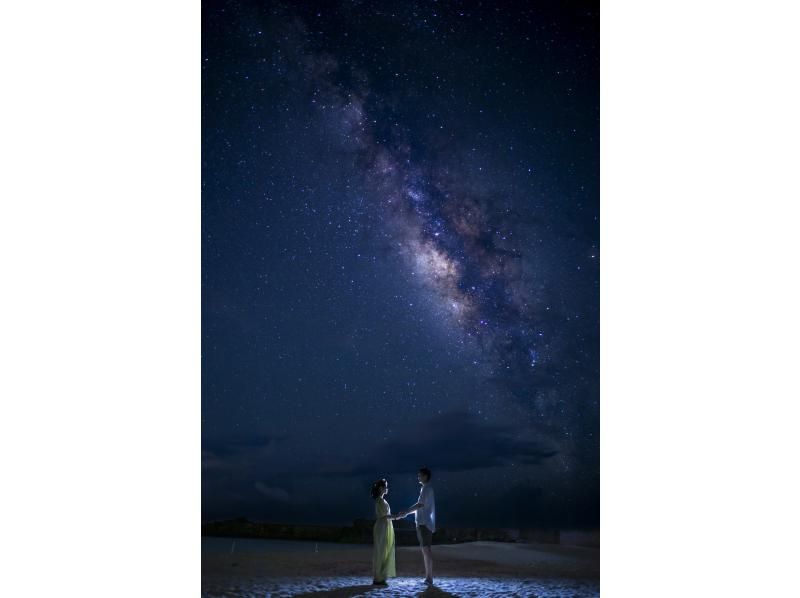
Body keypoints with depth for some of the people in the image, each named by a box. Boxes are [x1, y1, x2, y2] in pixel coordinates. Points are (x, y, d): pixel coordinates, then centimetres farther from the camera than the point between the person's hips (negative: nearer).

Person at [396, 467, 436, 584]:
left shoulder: (427, 488, -10)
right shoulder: (426, 489, 19)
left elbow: (420, 505, -19)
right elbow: (420, 507, 21)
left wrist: (405, 512, -16)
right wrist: (406, 512, 15)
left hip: (424, 523, -10)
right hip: (423, 523, 10)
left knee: (426, 549, -8)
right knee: (425, 549, 10)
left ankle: (429, 577, -6)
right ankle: (428, 577, 14)